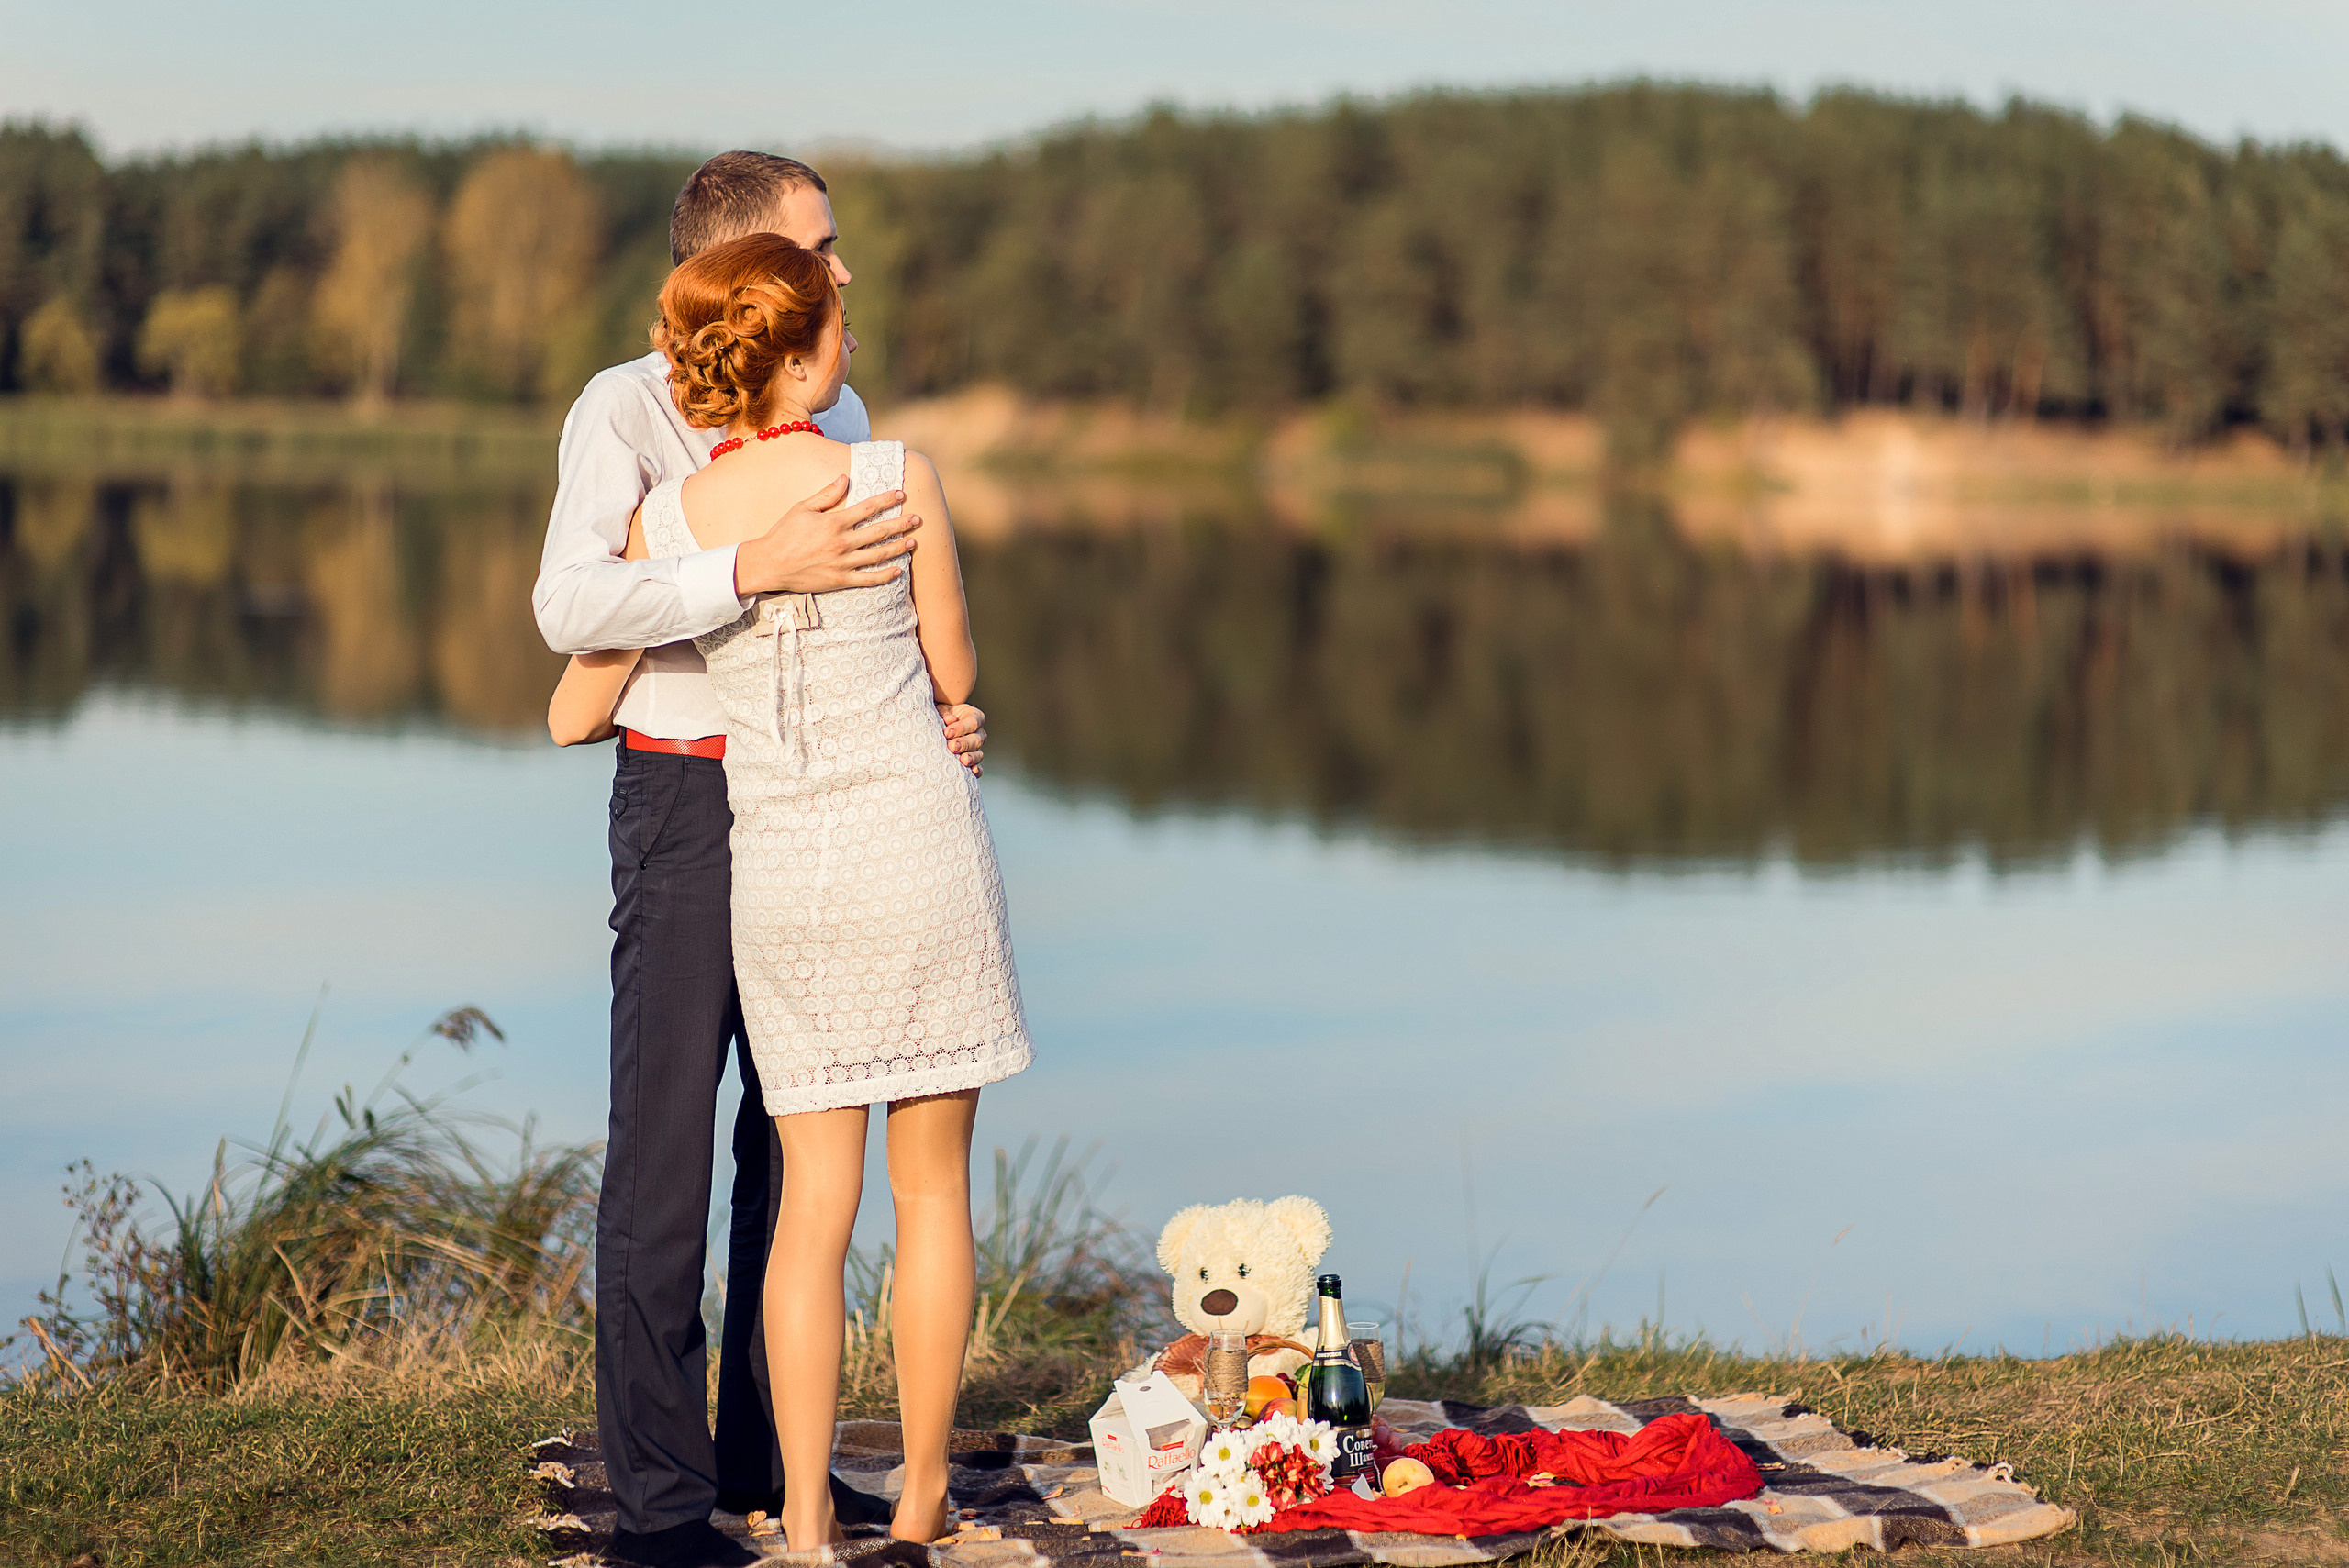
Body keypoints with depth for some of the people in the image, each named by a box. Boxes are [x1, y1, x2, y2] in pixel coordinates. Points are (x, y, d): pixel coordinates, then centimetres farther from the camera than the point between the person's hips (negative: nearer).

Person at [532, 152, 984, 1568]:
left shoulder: (840, 419, 12)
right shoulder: (626, 412, -9)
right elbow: (573, 605, -24)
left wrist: (942, 718, -6)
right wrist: (762, 567, -35)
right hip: (686, 796, -7)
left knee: (800, 1130, 10)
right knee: (667, 1138, -6)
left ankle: (769, 1452, 20)